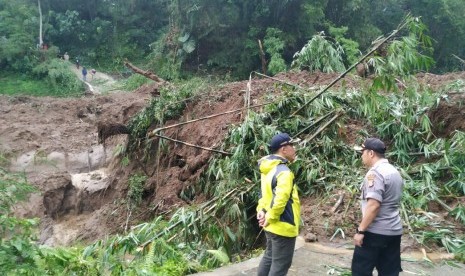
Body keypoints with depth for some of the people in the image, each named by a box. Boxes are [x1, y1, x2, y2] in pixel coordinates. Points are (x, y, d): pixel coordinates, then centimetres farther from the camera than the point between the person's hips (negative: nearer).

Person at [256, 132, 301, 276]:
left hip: (272, 226, 9)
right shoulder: (284, 172, -24)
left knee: (269, 257, 23)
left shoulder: (268, 169, 7)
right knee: (281, 264, 3)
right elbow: (280, 200, -32)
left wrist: (261, 210, 2)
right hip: (283, 226, -9)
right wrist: (270, 218, -20)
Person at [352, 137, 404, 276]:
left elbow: (373, 205, -25)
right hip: (394, 230, 9)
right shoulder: (394, 171, 13)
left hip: (375, 232, -9)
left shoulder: (375, 173, -17)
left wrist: (361, 230, -20)